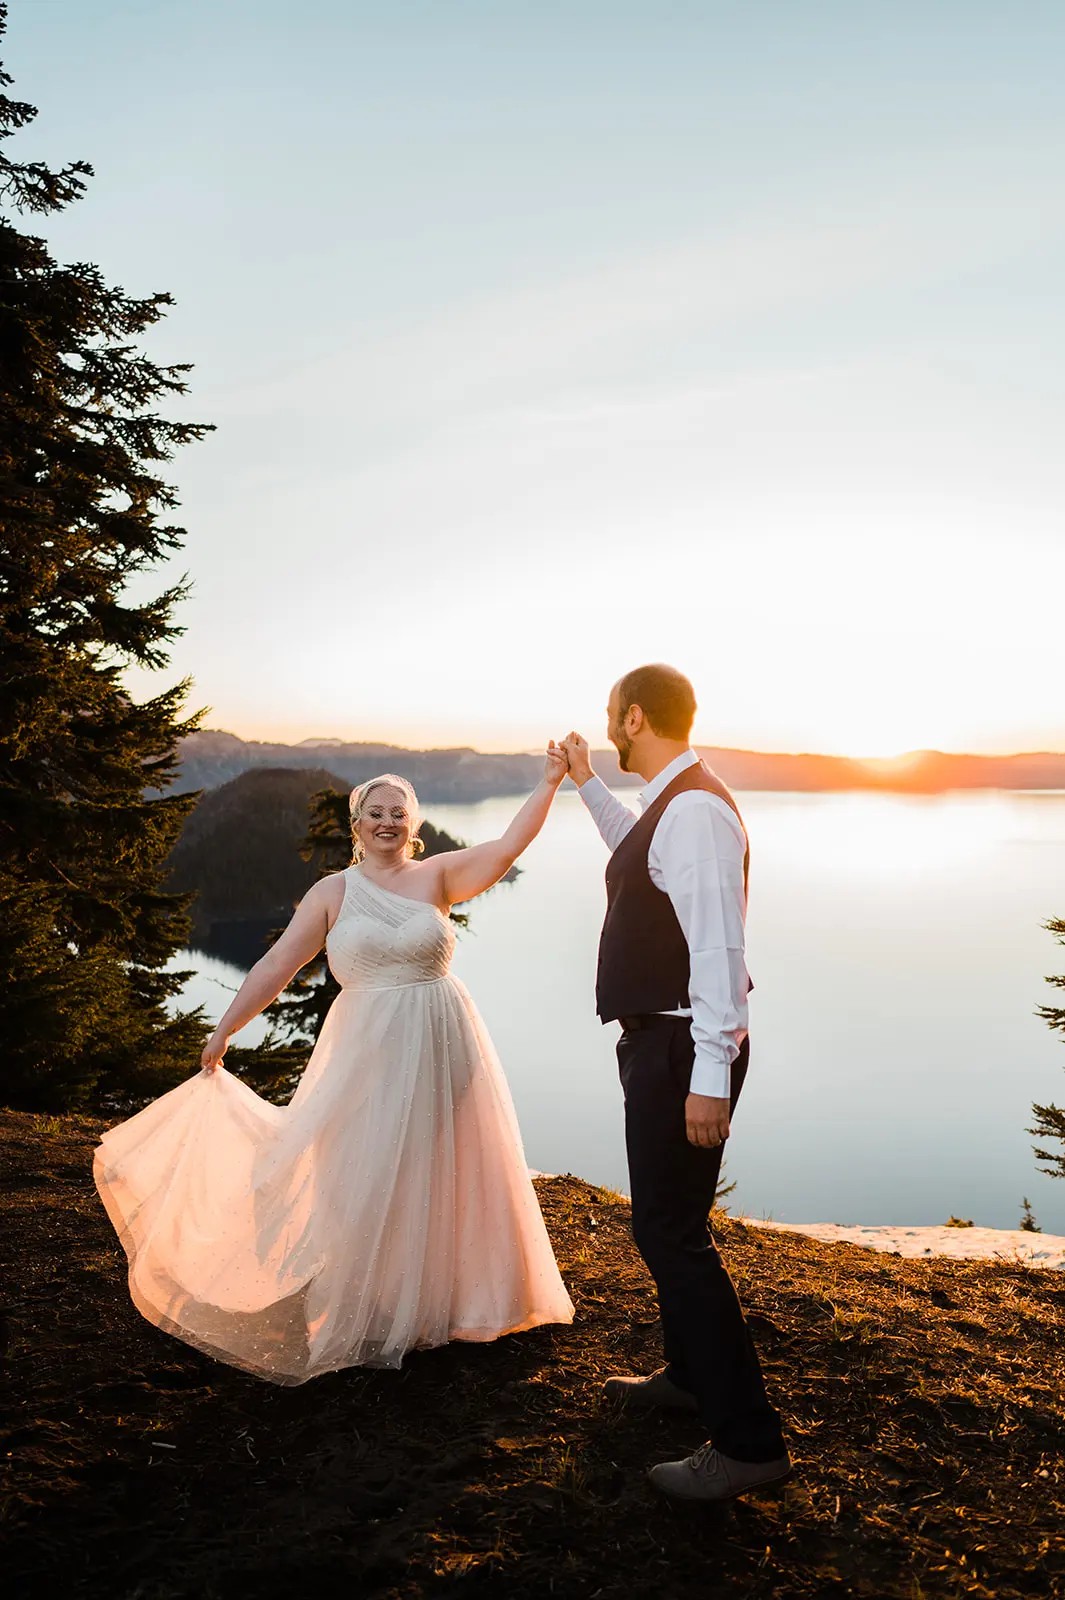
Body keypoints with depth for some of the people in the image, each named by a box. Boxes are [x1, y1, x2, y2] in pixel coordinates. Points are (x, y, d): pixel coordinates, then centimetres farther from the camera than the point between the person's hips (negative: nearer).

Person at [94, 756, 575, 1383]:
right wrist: (225, 1030, -2)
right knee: (364, 1180, 5)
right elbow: (278, 965, -1)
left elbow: (509, 846, -10)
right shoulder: (332, 892, 1)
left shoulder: (438, 876, 2)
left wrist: (550, 784, -17)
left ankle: (439, 1301, 30)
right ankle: (365, 1317, 22)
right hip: (367, 1050, -1)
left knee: (441, 1173, 10)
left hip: (442, 1048, 1)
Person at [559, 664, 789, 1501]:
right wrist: (586, 784, 35)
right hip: (660, 1039, 10)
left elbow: (719, 945, -27)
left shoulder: (695, 811, -22)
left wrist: (710, 1073, -28)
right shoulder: (670, 805, 9)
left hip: (682, 1050, -10)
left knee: (671, 1232, -4)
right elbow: (639, 853, 33)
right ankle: (691, 1373, 41)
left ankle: (747, 1439, 9)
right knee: (669, 1220, 22)